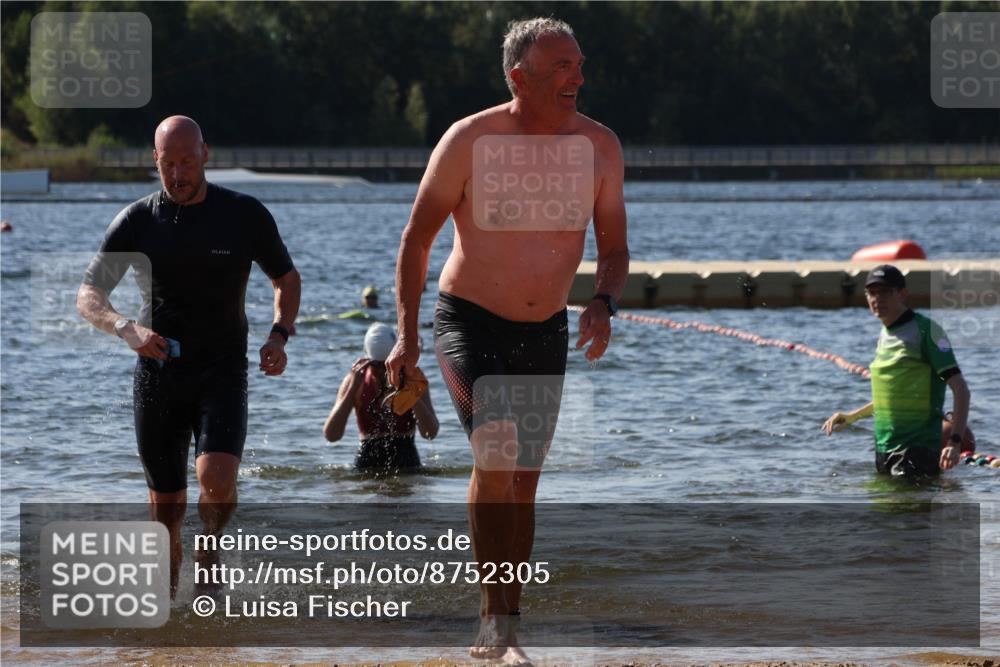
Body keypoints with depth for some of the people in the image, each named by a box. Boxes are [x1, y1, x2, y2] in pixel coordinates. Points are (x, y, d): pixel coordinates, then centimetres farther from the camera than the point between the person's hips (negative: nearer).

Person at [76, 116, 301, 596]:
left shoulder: (245, 215, 0)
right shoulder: (137, 222, 0)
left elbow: (286, 277, 14)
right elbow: (88, 297, -3)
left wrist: (279, 335, -4)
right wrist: (127, 329, -24)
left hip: (222, 371, -1)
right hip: (157, 374, 1)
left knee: (217, 478, -24)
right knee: (166, 503, 5)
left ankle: (211, 552, 3)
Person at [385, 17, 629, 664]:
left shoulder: (600, 146, -4)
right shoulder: (470, 141, -13)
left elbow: (614, 249, 4)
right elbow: (417, 239, -3)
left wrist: (604, 303, -17)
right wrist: (407, 336, -7)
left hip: (545, 334, 5)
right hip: (469, 321, -4)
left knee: (523, 481, 10)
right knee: (497, 446, -26)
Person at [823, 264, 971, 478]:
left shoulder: (925, 330, -10)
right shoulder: (884, 335, 15)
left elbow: (960, 389, -15)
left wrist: (955, 442, -25)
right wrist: (852, 417, 21)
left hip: (917, 450, -8)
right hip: (883, 450, 8)